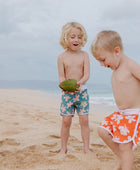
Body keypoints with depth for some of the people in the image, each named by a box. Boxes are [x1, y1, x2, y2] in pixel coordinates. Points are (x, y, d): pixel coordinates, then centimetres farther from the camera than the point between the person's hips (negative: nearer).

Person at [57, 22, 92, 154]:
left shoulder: (84, 55, -1)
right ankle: (63, 148, 15)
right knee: (66, 121, 1)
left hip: (82, 91, 0)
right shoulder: (62, 57, -2)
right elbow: (61, 76, -3)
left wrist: (79, 83, -28)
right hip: (67, 93, 0)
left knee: (84, 120, 1)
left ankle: (86, 148, 12)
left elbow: (87, 74, -8)